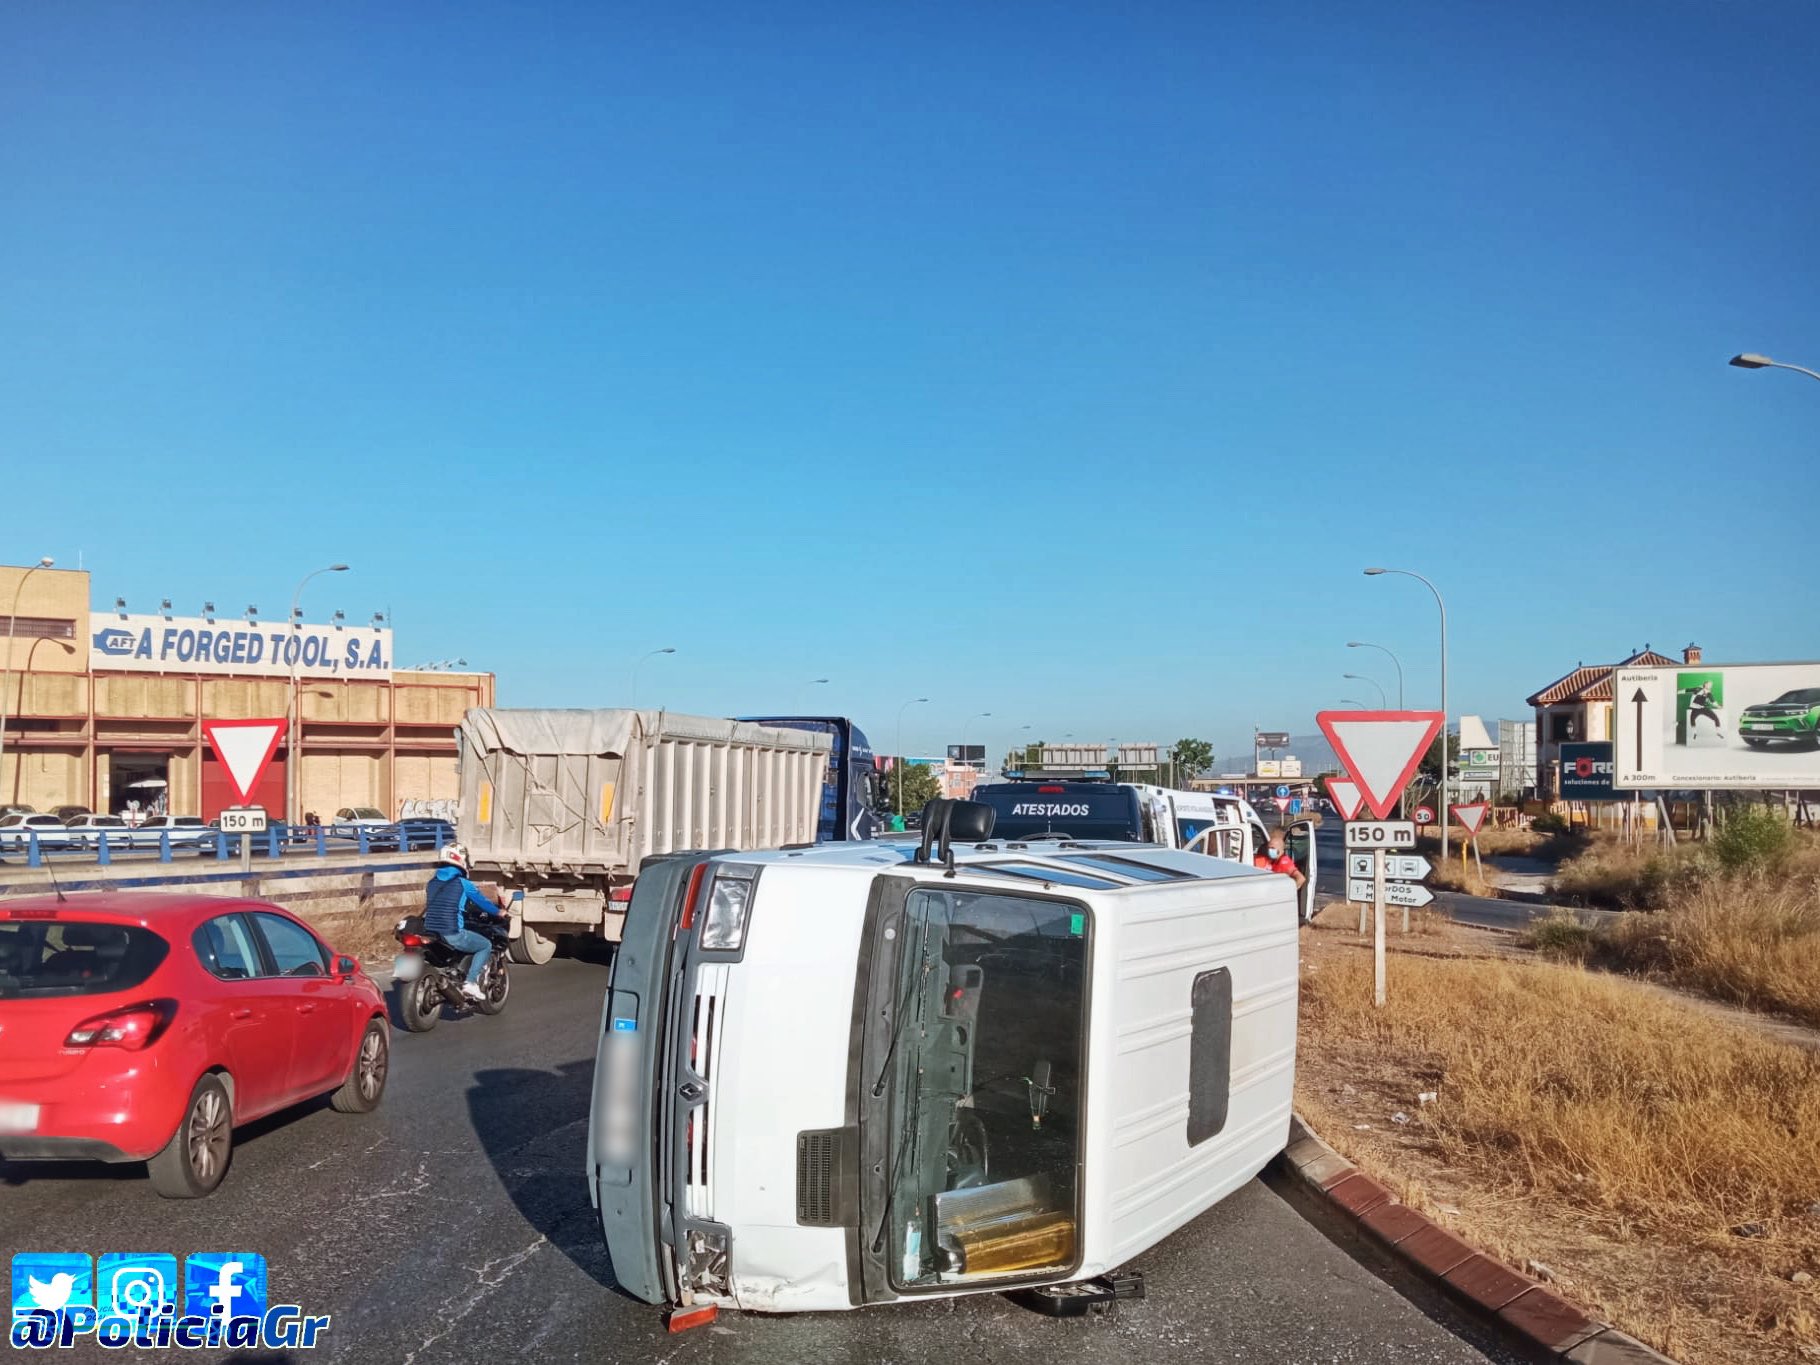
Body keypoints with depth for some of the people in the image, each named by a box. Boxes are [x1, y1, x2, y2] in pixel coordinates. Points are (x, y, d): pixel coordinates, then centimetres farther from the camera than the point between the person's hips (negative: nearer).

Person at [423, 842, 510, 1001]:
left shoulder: (432, 882, 14)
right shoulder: (463, 883, -4)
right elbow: (482, 901, 8)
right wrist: (499, 912, 28)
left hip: (429, 932, 7)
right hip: (452, 933, -7)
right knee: (486, 945, 10)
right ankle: (470, 982, -5)